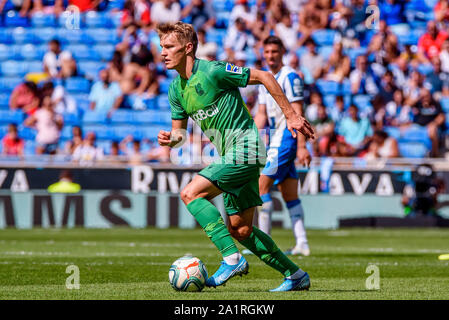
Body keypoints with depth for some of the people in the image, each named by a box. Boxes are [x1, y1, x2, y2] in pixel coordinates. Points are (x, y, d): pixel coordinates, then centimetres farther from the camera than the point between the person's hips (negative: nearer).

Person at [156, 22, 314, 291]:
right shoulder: (176, 89, 9)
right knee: (240, 229, 8)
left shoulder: (212, 71, -15)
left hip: (244, 147, -9)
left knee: (191, 193, -19)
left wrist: (291, 115, -11)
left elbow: (263, 77, -11)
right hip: (230, 156, 9)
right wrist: (171, 139, -8)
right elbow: (180, 131, 17)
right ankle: (295, 275, 18)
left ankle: (232, 258, -19)